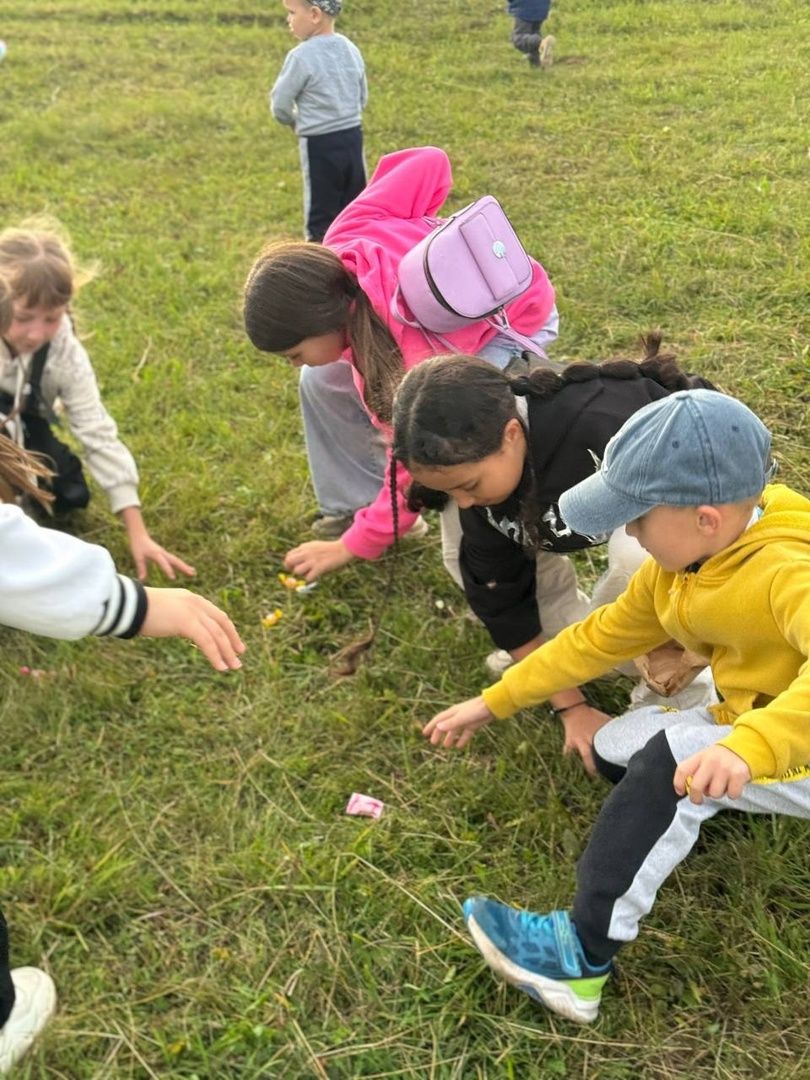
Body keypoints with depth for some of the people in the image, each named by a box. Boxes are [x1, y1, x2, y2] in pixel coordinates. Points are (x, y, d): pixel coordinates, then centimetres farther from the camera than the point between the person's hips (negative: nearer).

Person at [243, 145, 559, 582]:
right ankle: (352, 505, 11)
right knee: (321, 381, -3)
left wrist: (355, 546, -19)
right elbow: (429, 162, -18)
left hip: (515, 317, -7)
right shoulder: (345, 239, -28)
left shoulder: (417, 355, -42)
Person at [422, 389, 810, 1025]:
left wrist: (749, 746, -63)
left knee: (675, 758, -29)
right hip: (743, 727, 9)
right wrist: (495, 701, 8)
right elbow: (603, 637, 7)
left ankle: (584, 958, -23)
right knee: (614, 751, 4)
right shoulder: (677, 565, -3)